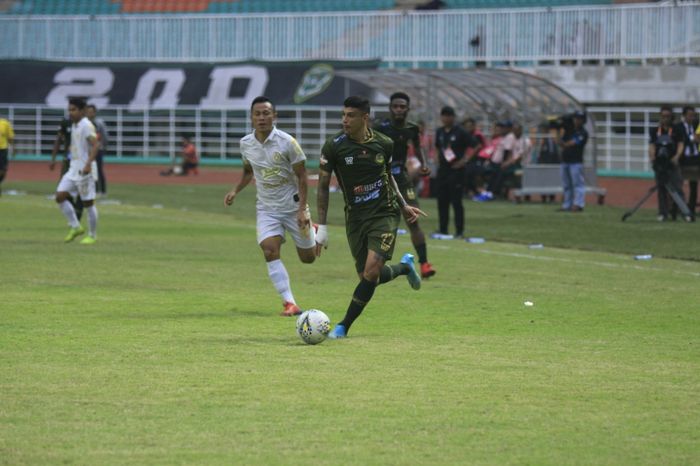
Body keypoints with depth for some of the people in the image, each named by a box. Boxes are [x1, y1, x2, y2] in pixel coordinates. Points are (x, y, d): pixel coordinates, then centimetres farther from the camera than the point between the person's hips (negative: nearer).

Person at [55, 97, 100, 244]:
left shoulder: (86, 126, -14)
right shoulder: (74, 126, 14)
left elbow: (95, 145, -25)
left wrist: (88, 164, -35)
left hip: (85, 171, -9)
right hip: (74, 170, 9)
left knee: (88, 203, -1)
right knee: (60, 196, -1)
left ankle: (92, 236, 11)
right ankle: (76, 227, 8)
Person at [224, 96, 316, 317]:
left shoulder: (287, 142, -15)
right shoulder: (246, 144, -2)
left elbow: (302, 177, -9)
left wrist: (302, 209, -16)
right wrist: (236, 191, 1)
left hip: (293, 207, -3)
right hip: (266, 209, 3)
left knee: (308, 258, 7)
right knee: (270, 251, -20)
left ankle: (314, 233, 44)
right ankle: (289, 303, -19)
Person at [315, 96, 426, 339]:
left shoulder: (383, 144, -3)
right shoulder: (334, 146, -8)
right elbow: (323, 185, -3)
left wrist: (403, 206, 14)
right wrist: (322, 227, -7)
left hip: (384, 214, -1)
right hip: (355, 218, 1)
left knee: (371, 271, -18)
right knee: (366, 277, 3)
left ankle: (343, 326, -7)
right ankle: (405, 266, 36)